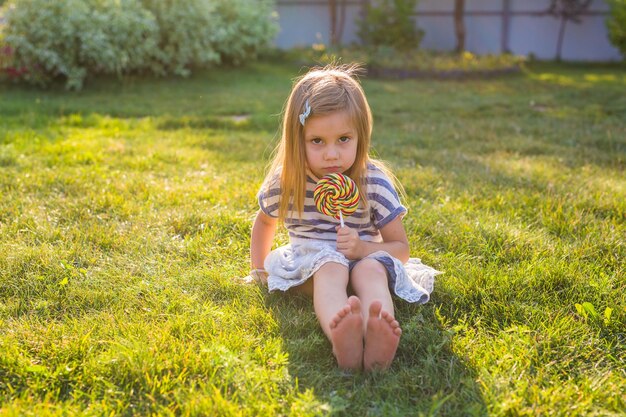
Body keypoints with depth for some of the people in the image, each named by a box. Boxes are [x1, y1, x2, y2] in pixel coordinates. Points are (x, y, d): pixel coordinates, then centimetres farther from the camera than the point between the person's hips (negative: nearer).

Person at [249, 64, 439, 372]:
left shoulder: (374, 182, -11)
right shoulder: (285, 183, -6)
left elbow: (401, 248, -4)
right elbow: (265, 221, 19)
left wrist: (362, 248, -23)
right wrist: (259, 269, 13)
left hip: (364, 258, 1)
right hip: (311, 264, 0)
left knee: (372, 268, -35)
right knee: (330, 267, -35)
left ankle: (376, 340, -66)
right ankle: (341, 340, -68)